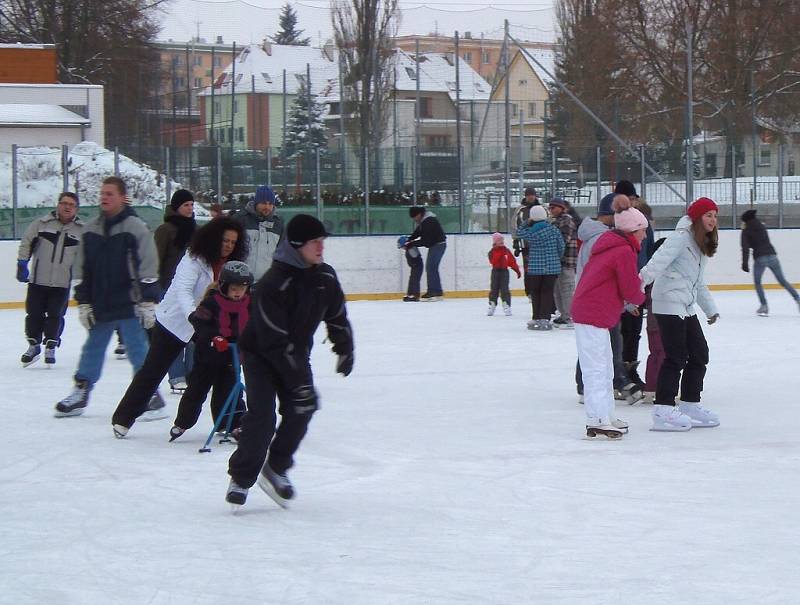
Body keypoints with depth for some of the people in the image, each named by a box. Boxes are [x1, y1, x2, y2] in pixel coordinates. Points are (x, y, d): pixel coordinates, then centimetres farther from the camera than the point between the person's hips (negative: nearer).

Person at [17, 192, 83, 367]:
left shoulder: (82, 230, 2)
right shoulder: (42, 223, 0)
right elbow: (26, 243, 7)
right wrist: (22, 264, 1)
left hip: (62, 283, 0)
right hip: (37, 280, 0)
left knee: (55, 316, -2)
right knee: (34, 313, 5)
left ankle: (50, 348, 12)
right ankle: (33, 346, 21)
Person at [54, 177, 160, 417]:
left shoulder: (136, 227, -7)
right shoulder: (90, 229, 8)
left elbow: (148, 269, -9)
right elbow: (82, 271, 13)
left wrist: (148, 303, -13)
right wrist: (83, 303, 9)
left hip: (129, 305, -5)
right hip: (100, 305, 5)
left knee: (138, 351, -5)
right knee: (92, 348, 14)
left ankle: (150, 395, 2)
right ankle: (80, 393, 23)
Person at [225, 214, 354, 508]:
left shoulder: (325, 277, -9)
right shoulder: (273, 284, -31)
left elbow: (336, 316, 11)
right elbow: (274, 341, -31)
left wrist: (345, 349, 15)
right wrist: (298, 380, -31)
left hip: (297, 352, 6)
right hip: (260, 354, -6)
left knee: (300, 409, -8)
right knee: (262, 416, -17)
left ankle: (276, 468, 11)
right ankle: (241, 479, -5)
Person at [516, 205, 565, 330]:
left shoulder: (530, 232, -9)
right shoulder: (554, 230, -4)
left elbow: (519, 232, 9)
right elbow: (561, 247, 2)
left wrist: (527, 223, 12)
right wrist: (557, 259, 18)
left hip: (535, 267, -1)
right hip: (552, 267, 1)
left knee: (535, 292, 11)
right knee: (547, 292, 5)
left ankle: (536, 319, 15)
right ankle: (545, 319, 0)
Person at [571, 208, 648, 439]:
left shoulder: (611, 245, 17)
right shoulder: (625, 252, -14)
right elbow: (630, 291, -12)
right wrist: (641, 297, 9)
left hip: (587, 313, 10)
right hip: (593, 316, -10)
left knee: (605, 369, 17)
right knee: (596, 370, -10)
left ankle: (606, 417, 24)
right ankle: (598, 422, -11)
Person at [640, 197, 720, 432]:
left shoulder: (702, 245, 20)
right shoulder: (681, 237, -10)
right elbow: (661, 259, -25)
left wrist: (710, 308, 33)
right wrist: (644, 278, -39)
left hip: (686, 307, 10)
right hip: (669, 304, -10)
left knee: (699, 354, 11)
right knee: (676, 357, -12)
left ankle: (689, 405, 22)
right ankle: (663, 411, -11)